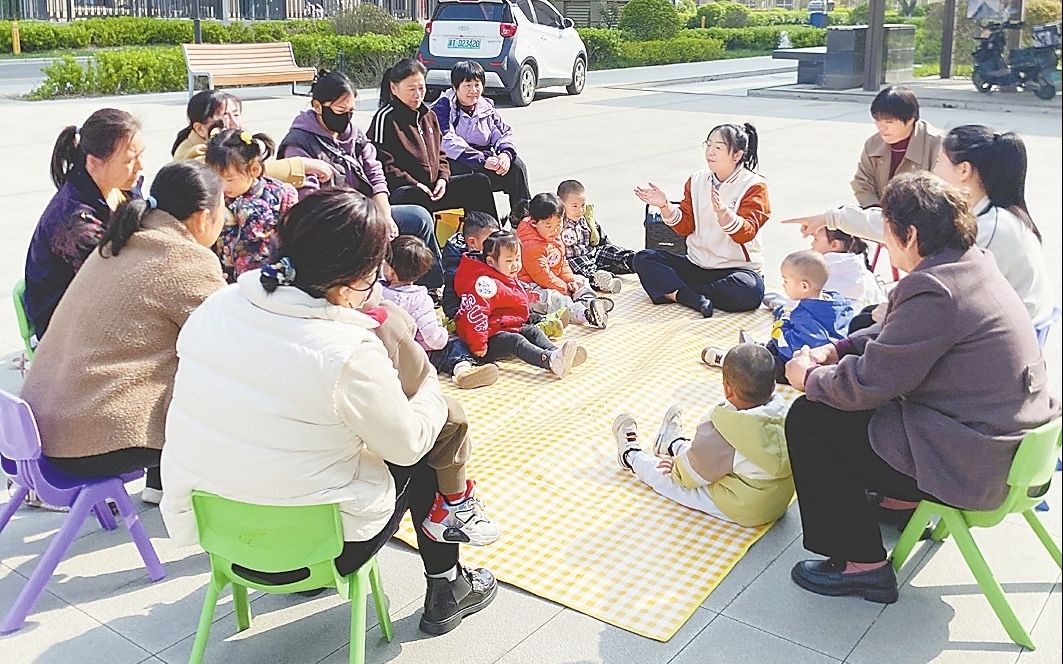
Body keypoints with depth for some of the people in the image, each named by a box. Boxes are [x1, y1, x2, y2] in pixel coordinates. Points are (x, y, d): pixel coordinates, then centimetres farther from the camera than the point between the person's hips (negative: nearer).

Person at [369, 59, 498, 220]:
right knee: (415, 196, -43)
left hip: (432, 187, 8)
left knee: (480, 181, -4)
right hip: (401, 191, -8)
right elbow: (382, 164, -11)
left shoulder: (429, 116, 20)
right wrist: (414, 185, -17)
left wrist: (443, 178, 4)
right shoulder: (385, 118, -6)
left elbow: (439, 155, 25)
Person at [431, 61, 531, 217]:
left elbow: (504, 132, 13)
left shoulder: (486, 106, 14)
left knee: (516, 165, -14)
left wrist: (506, 153, -14)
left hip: (483, 165, 5)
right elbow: (446, 142, -22)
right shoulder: (442, 108, -7)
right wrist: (482, 160, -29)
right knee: (465, 169, -37)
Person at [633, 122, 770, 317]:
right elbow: (685, 227, 5)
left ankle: (674, 292, -22)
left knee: (750, 291, -38)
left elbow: (745, 233, -20)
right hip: (696, 265, 5)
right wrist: (664, 206, -12)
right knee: (643, 258, -12)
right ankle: (695, 299, -30)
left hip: (737, 269, -4)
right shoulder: (697, 181, 8)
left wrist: (722, 212, -39)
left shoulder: (754, 186, -6)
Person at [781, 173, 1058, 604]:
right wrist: (836, 349, 7)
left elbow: (869, 383, -22)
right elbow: (898, 334, 17)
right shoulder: (971, 263, 4)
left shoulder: (933, 292, -27)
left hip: (971, 465, -10)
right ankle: (904, 497, 32)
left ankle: (862, 564, 4)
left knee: (808, 419, -6)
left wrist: (809, 379, -4)